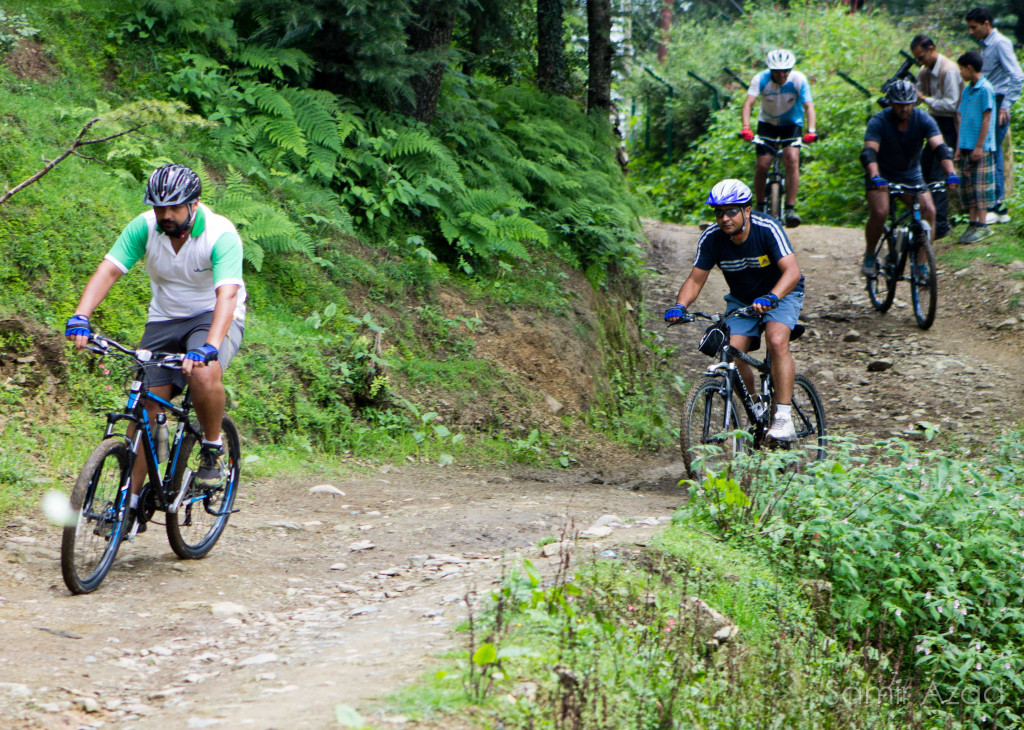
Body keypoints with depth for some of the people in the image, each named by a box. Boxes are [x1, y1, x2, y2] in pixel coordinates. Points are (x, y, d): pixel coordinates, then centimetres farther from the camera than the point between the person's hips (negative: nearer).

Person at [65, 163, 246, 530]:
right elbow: (108, 270, -20)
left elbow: (227, 295, -36)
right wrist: (80, 316, -36)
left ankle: (213, 449, -10)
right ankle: (132, 501, 3)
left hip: (213, 318, -4)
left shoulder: (221, 235, -25)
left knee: (204, 373, -36)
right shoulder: (144, 228, -13)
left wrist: (209, 348, -51)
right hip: (164, 319, 4)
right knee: (145, 407, -6)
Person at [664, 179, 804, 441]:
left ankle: (784, 418, -28)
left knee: (777, 341, -30)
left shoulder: (767, 229, -29)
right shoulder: (711, 238, -18)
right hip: (741, 299, 4)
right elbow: (695, 280, -11)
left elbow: (792, 272, -37)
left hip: (780, 294, -4)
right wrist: (679, 306, -31)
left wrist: (771, 298, -55)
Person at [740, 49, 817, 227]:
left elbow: (808, 106, -30)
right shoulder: (761, 79, -23)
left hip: (792, 124, -1)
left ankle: (790, 208, -19)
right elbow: (748, 103, -33)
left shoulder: (799, 80, -23)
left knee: (792, 159, -23)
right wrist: (746, 127, -49)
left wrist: (811, 130, -46)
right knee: (762, 165, -10)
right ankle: (761, 204, 15)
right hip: (767, 123, 1)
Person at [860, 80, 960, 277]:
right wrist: (875, 178, -52)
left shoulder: (923, 120, -14)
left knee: (929, 210, -19)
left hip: (911, 175, 3)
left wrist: (950, 173, -43)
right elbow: (869, 152, -33)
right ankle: (869, 256, -1)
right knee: (879, 213, -26)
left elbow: (940, 147, -25)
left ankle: (921, 264, -12)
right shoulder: (878, 122, -20)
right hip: (882, 175, -3)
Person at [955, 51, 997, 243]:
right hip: (967, 147, 8)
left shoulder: (985, 89, -11)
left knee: (981, 186, -5)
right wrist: (959, 147, 15)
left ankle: (982, 225, -1)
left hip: (982, 148, -8)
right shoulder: (967, 90, 13)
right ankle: (973, 223, 14)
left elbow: (986, 119, -13)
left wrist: (979, 146, -16)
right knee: (967, 186, 8)